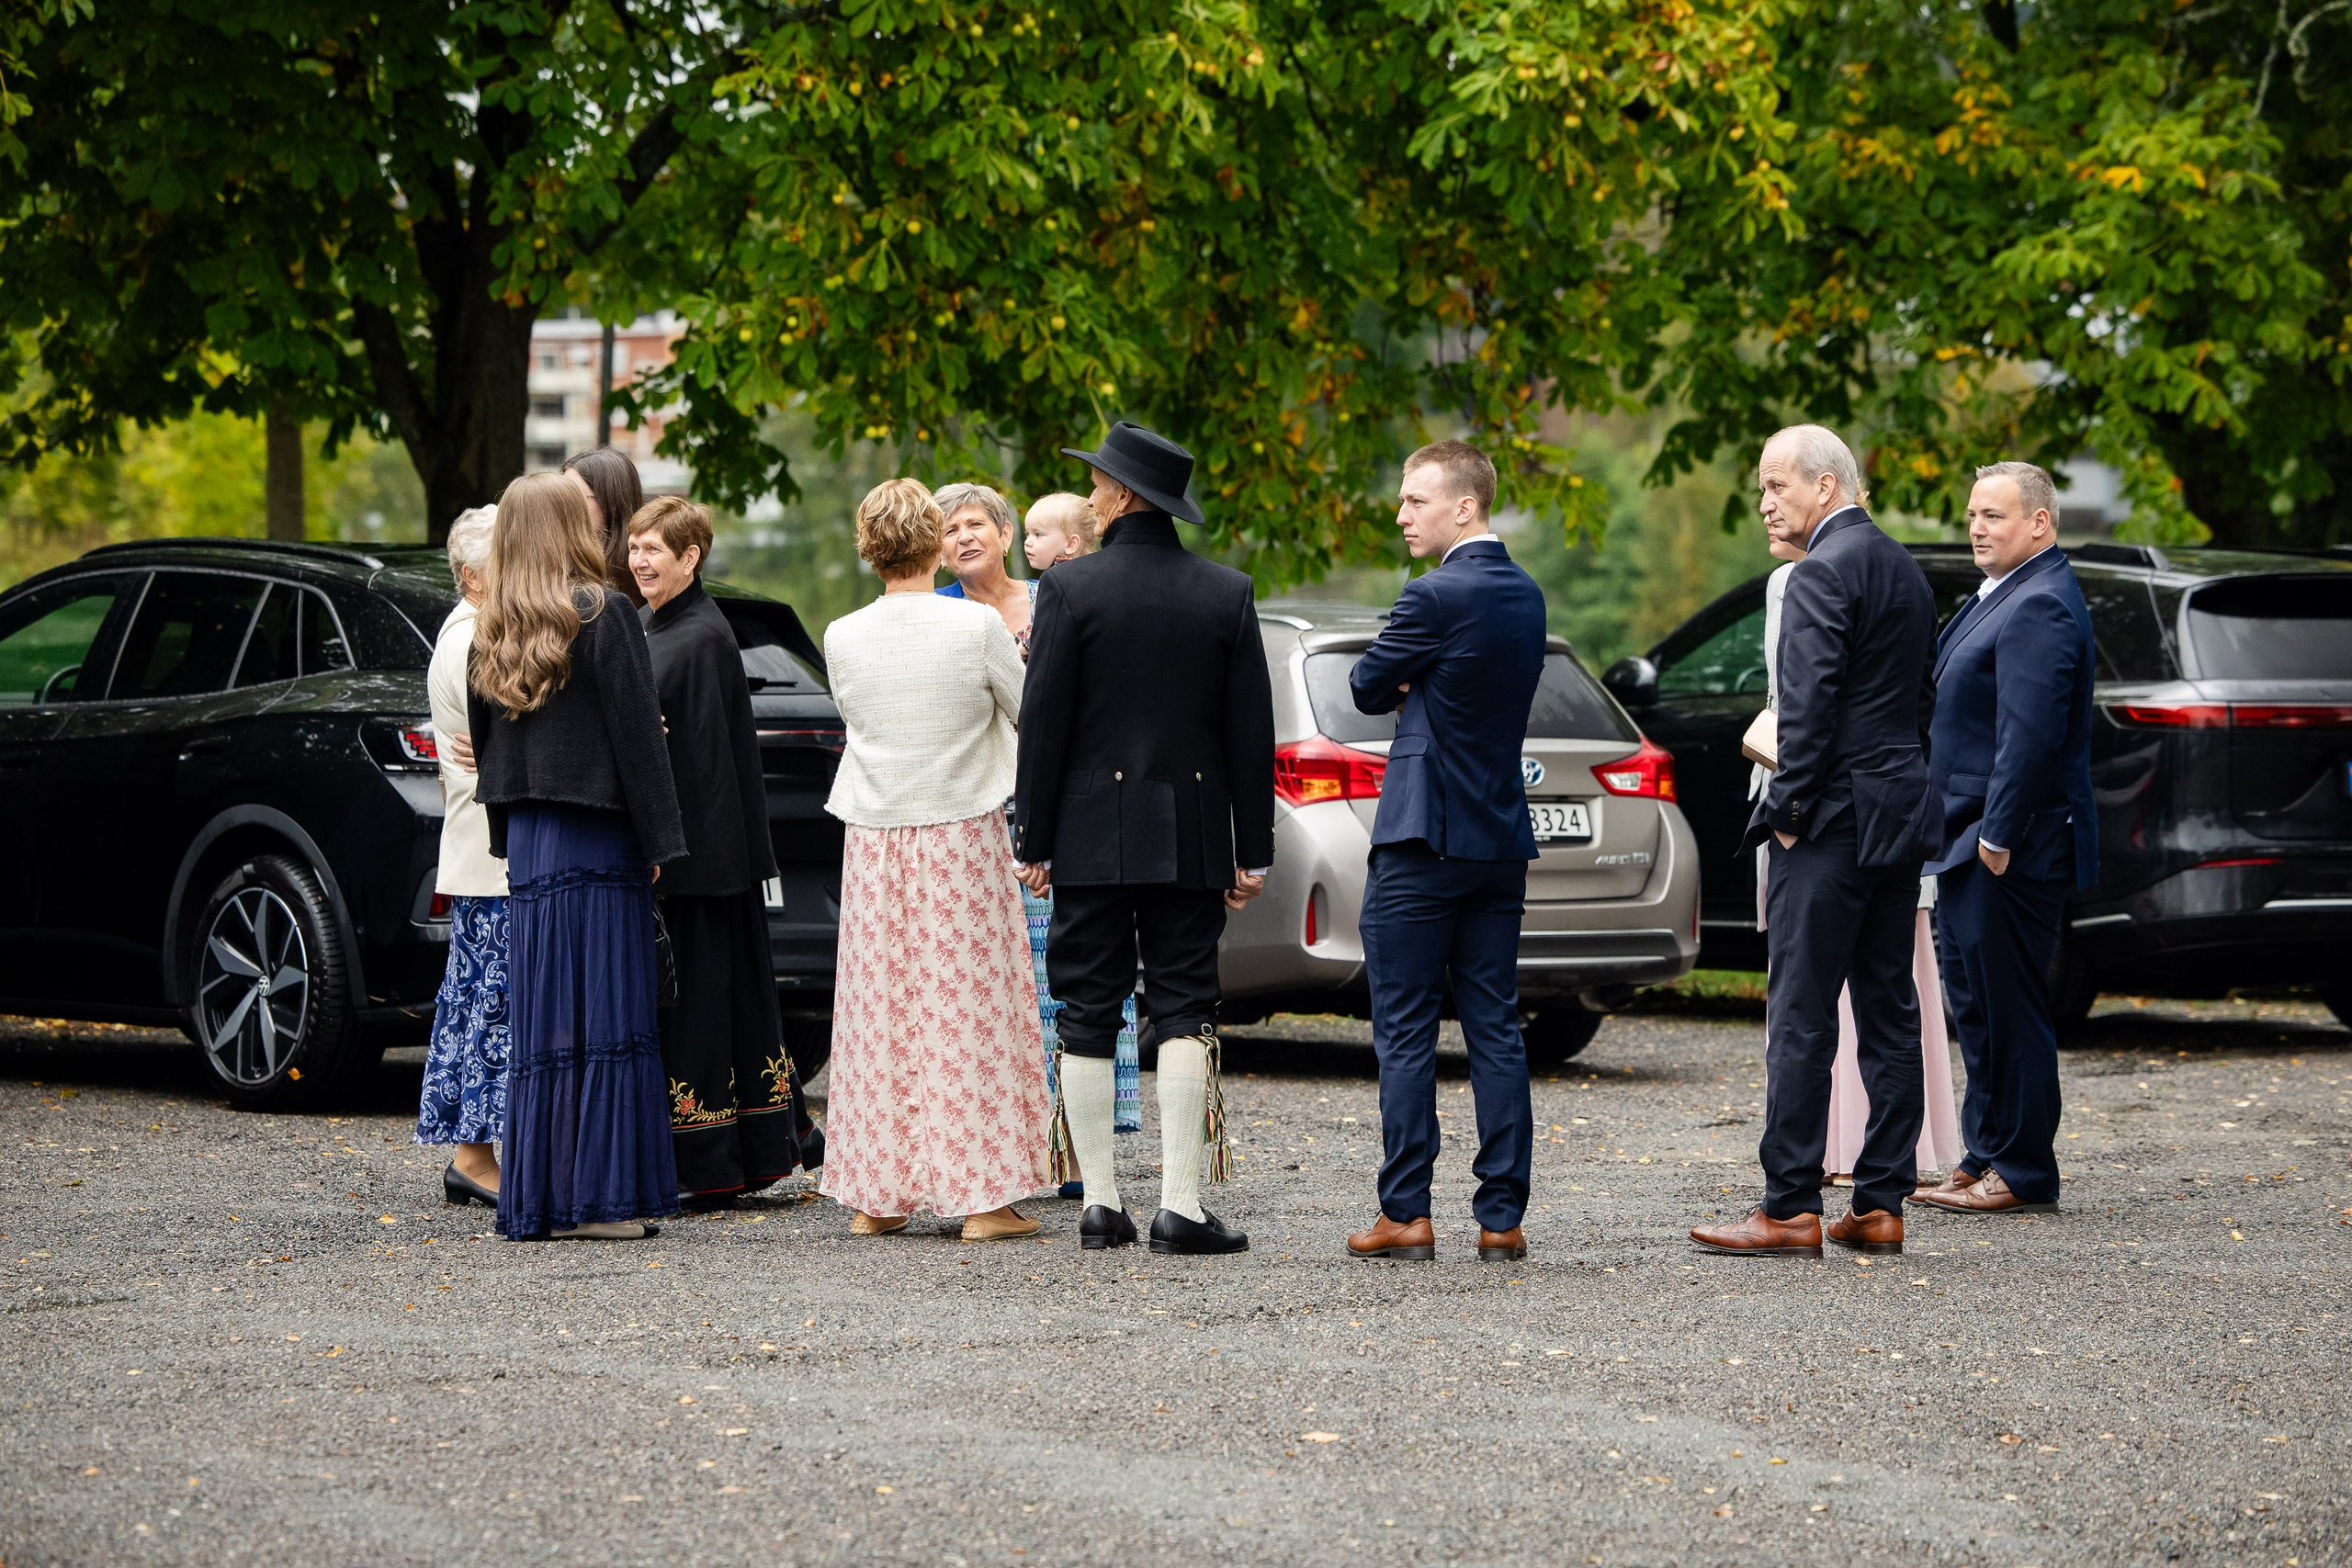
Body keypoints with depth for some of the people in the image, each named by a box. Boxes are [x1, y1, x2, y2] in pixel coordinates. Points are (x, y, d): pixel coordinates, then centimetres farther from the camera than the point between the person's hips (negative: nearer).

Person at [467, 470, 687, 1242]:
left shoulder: (494, 633, 10)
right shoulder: (603, 615, -9)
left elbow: (482, 740, 14)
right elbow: (636, 732, -11)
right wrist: (659, 842, -7)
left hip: (528, 845, 6)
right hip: (596, 839, -6)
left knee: (542, 1017, 8)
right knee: (606, 1016, -4)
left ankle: (538, 1195, 9)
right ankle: (596, 1196, -6)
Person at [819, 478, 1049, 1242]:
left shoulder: (843, 637, -2)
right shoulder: (978, 626, -10)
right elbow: (1030, 719, 1)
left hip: (873, 841, 3)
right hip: (962, 835, -3)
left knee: (880, 1012, 9)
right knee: (967, 1008, 0)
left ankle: (877, 1196, 12)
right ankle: (982, 1195, -1)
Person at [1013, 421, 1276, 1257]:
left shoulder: (1071, 586, -7)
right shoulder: (1228, 593, 2)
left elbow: (1044, 722, -6)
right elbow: (1252, 732, 4)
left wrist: (1032, 841, 1)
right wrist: (1253, 849, 9)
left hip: (1093, 836, -2)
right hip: (1191, 835, 2)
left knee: (1088, 1016, 5)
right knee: (1184, 1011, 3)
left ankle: (1100, 1203, 6)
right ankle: (1180, 1204, -5)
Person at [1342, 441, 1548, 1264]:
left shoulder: (1435, 597, -15)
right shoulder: (1526, 595, 11)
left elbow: (1369, 690, -5)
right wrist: (1418, 691, 2)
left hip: (1423, 841, -7)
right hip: (1501, 840, 7)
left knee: (1405, 1034, -2)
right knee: (1495, 1028, 7)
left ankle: (1406, 1215, -3)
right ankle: (1502, 1216, 5)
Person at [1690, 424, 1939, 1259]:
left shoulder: (1823, 572, -12)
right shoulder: (1904, 567, 16)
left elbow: (1810, 706, -18)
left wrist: (1789, 810, -12)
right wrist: (1903, 796, 19)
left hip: (1836, 819, -9)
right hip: (1902, 815, 9)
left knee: (1801, 1017, -7)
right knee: (1889, 1010, 8)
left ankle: (1790, 1207, -7)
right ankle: (1882, 1204, 10)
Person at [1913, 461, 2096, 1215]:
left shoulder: (2041, 607, -17)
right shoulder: (2002, 596, 18)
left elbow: (2031, 731, -24)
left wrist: (1999, 835, -24)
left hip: (2011, 848, -11)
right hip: (1972, 840, 11)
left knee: (2010, 1006, -5)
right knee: (1976, 1004, 15)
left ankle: (2024, 1172, 0)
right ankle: (1985, 1159, 22)